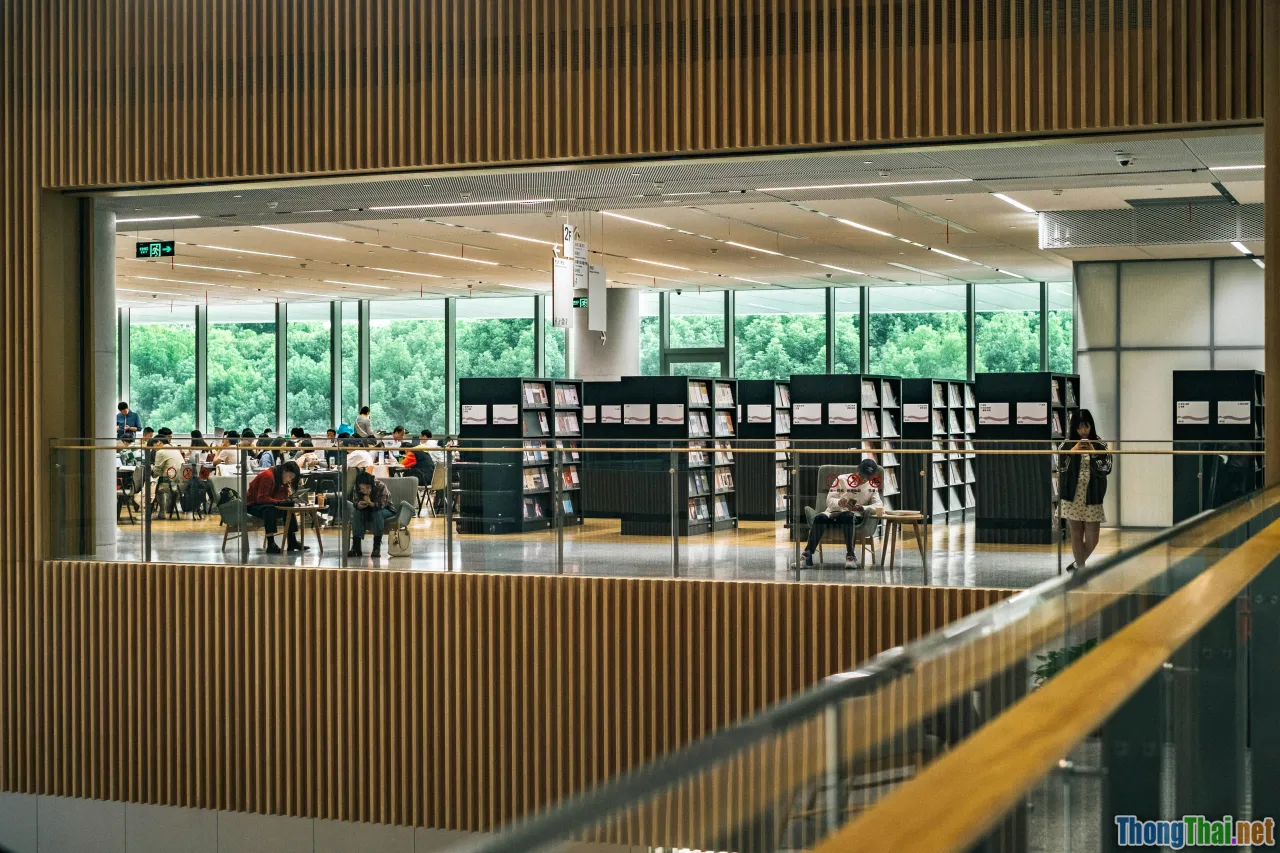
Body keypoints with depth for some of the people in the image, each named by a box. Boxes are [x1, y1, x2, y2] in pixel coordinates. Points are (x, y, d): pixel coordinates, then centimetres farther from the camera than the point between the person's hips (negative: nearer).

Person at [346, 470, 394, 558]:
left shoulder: (381, 486, -31)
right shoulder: (355, 488, -20)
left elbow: (381, 505, -31)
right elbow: (355, 502, -16)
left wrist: (371, 503, -50)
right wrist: (359, 505, -41)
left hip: (385, 510, -4)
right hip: (367, 511, 4)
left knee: (377, 513, -35)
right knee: (356, 512, -25)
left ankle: (377, 547, -30)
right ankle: (356, 547, -26)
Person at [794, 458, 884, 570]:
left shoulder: (872, 487, 10)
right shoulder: (841, 479, 7)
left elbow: (879, 506, -3)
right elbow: (830, 501, 0)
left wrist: (861, 508, -22)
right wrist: (839, 502, -24)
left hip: (855, 516, -1)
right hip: (834, 514, 1)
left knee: (848, 516, -38)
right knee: (820, 518, -33)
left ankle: (850, 555, -39)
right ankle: (807, 556, -39)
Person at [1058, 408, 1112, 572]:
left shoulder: (1100, 445, 1)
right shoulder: (1067, 444, 1)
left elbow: (1106, 469, -5)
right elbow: (1060, 467, -4)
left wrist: (1094, 453, -16)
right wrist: (1072, 452, -14)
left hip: (1092, 496, 0)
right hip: (1072, 496, 0)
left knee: (1092, 538, 1)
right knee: (1076, 535, 3)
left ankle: (1078, 565, 25)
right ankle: (1081, 568, 11)